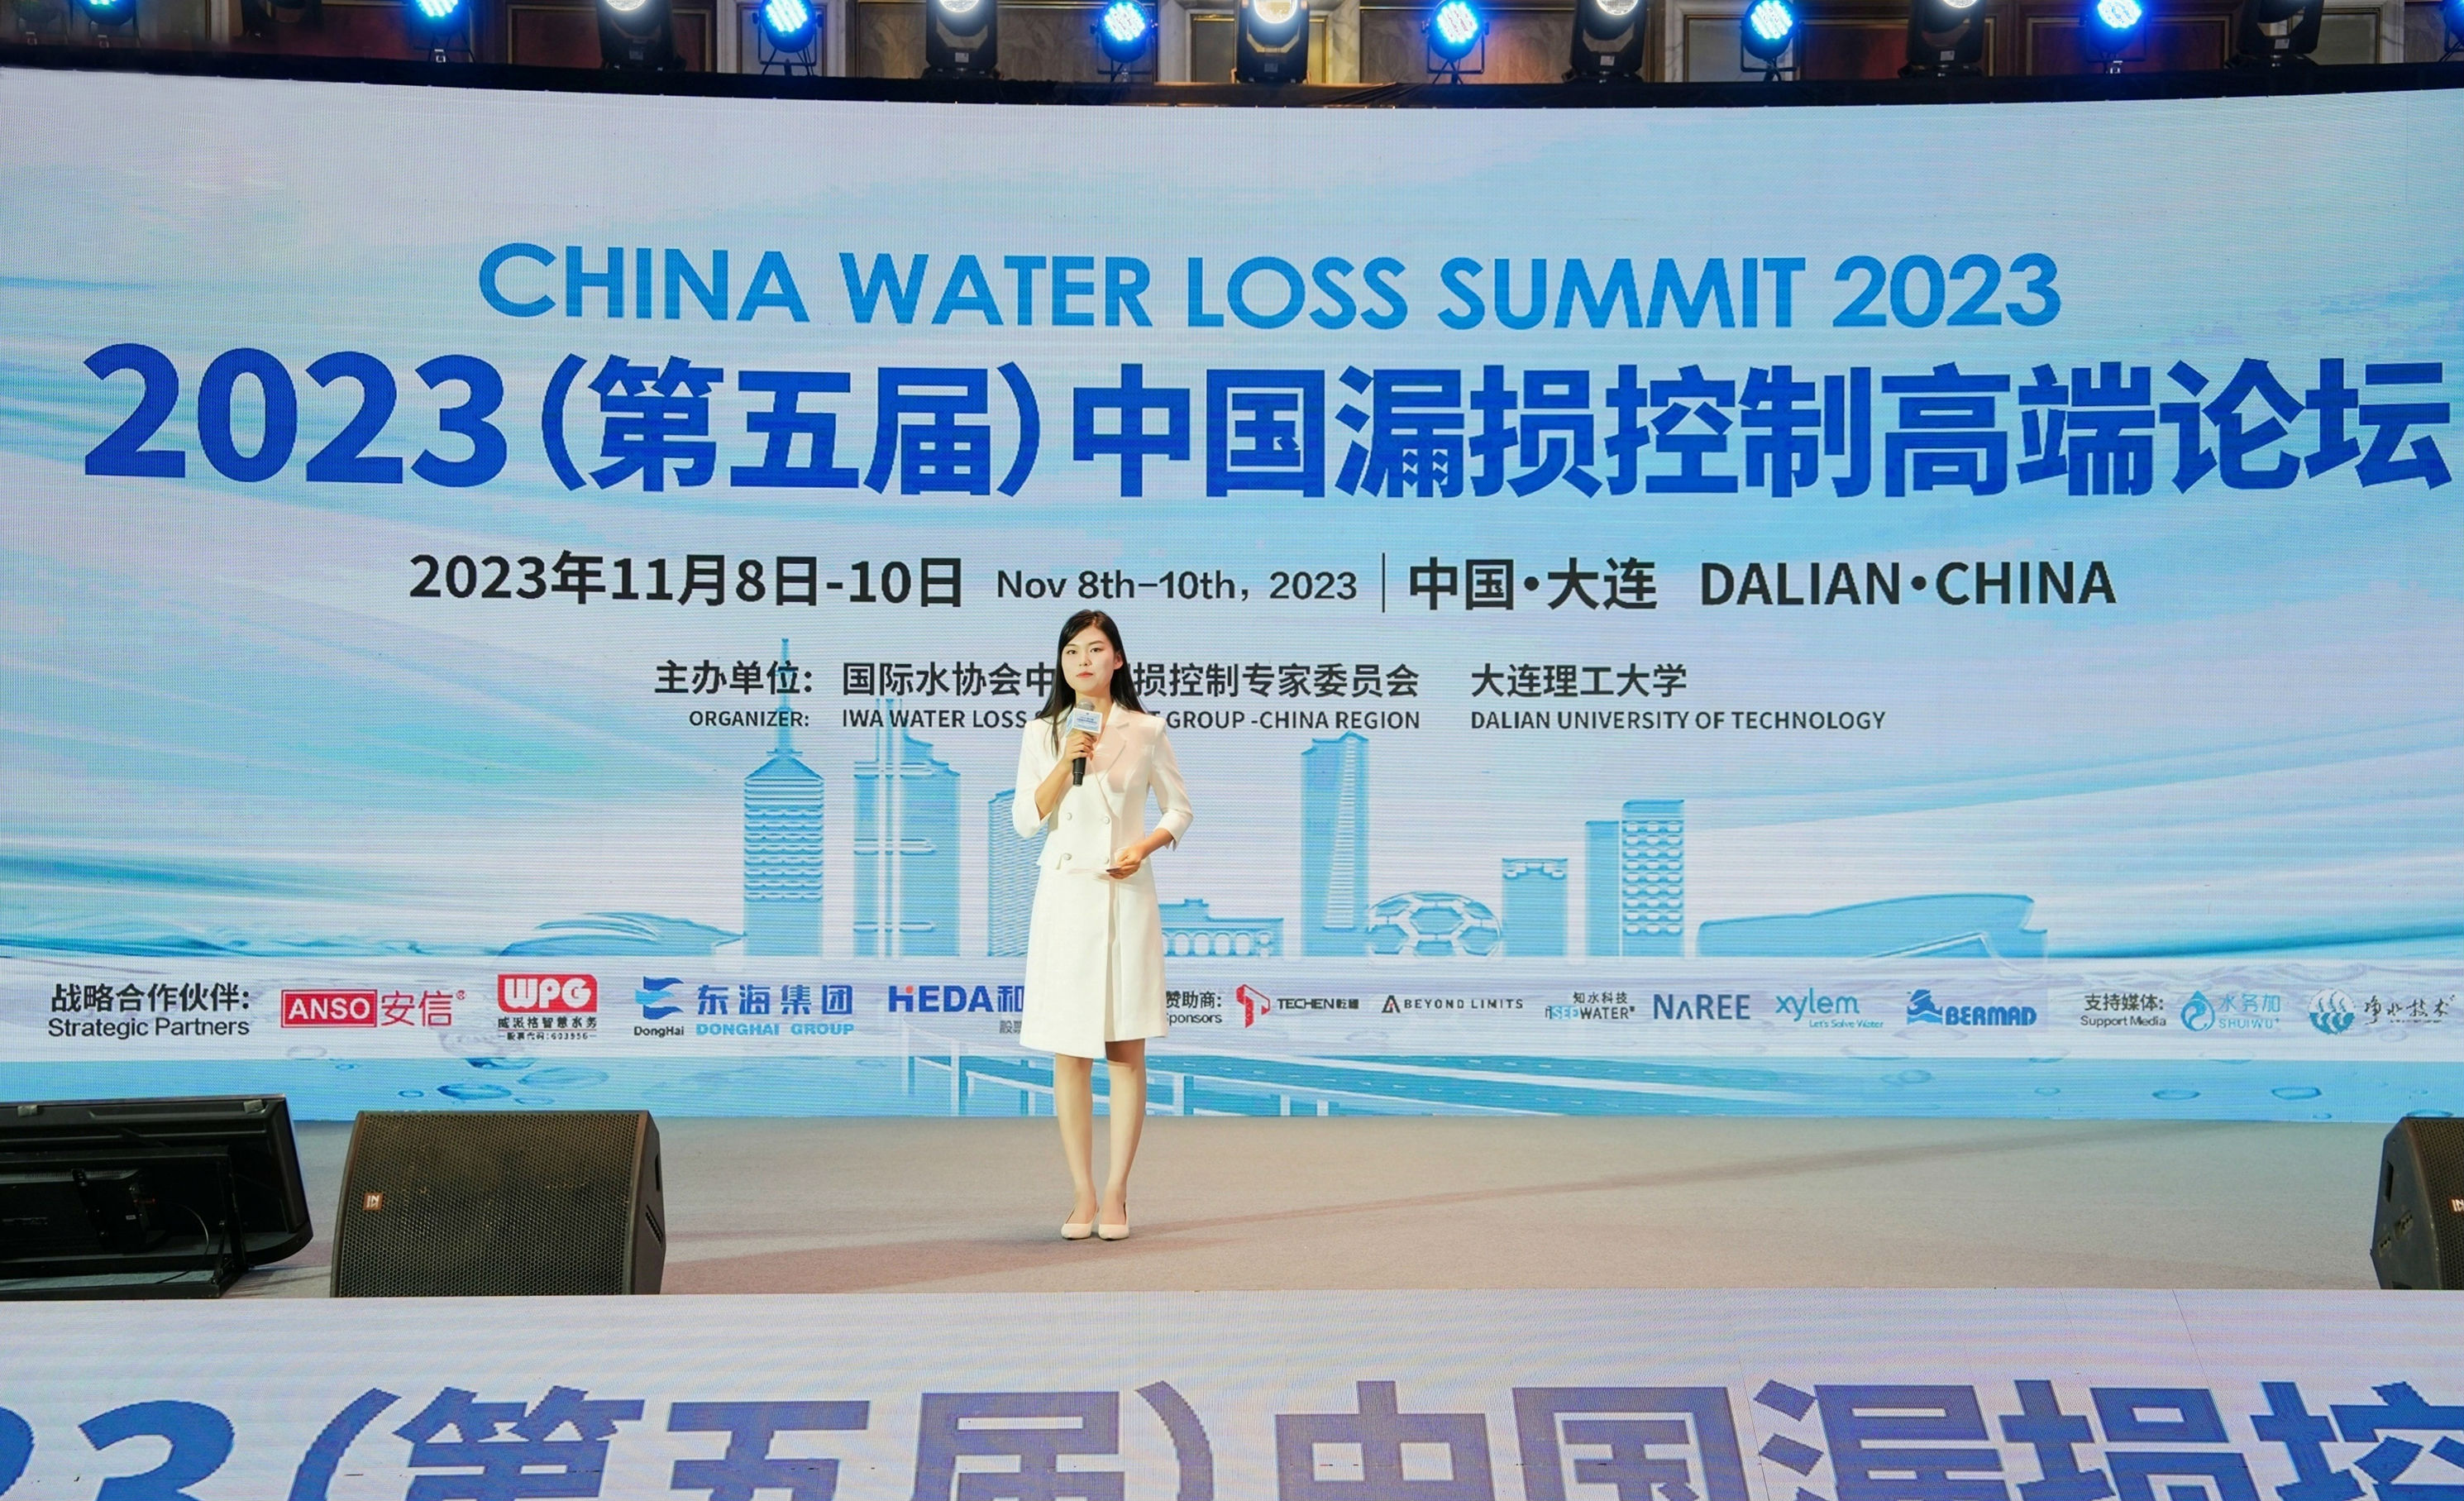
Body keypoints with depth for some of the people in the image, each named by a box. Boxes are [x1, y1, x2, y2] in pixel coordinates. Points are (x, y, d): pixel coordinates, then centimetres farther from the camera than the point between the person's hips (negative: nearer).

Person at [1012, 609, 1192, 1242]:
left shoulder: (1146, 731, 3)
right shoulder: (1042, 734, 6)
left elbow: (1179, 808, 10)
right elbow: (1024, 821, 1)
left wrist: (1146, 844, -8)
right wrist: (1065, 764, -12)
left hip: (1126, 898, -1)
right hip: (1064, 898, 1)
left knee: (1126, 1051, 0)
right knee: (1069, 1055, 2)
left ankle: (1116, 1194, 7)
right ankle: (1082, 1197, 9)